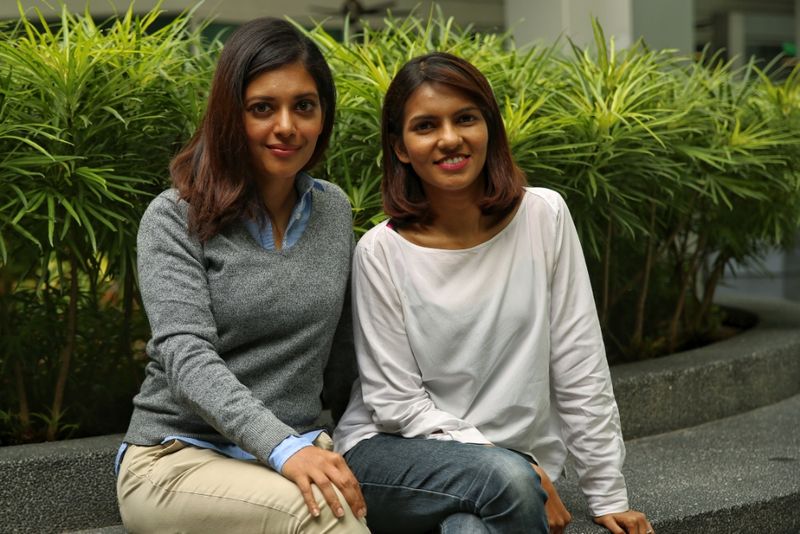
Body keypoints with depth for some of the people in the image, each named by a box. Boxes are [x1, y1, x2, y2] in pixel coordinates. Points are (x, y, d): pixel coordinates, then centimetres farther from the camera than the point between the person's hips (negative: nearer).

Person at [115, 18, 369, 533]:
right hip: (178, 458, -4)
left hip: (300, 449, 4)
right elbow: (186, 357, -19)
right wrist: (283, 448, -32)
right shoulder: (176, 217, -5)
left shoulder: (335, 210, 10)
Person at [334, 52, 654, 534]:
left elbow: (580, 372, 1)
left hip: (517, 463, 1)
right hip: (395, 454, -1)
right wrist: (528, 475, -14)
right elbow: (397, 403, -7)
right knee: (509, 479, -31)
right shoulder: (382, 253, -7)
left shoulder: (544, 217, -2)